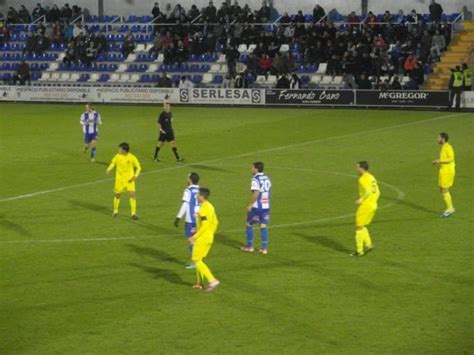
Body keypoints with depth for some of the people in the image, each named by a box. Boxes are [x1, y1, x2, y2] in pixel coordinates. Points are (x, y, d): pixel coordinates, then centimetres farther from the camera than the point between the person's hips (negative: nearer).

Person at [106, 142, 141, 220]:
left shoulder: (132, 158, -13)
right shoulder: (118, 156, -5)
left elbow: (138, 167, -5)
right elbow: (113, 163, 10)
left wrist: (135, 176, -21)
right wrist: (109, 169, -11)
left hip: (129, 179, -3)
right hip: (119, 179, 3)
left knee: (132, 194, -14)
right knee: (117, 194, 9)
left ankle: (133, 213, -8)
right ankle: (115, 211, 31)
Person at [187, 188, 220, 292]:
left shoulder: (204, 208, -19)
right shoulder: (210, 207, 10)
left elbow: (204, 226, -25)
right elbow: (215, 222, 17)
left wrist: (194, 237, -22)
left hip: (202, 238, -10)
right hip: (209, 237, 10)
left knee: (196, 260, -5)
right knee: (198, 260, 18)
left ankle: (212, 280, -12)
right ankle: (200, 283, 21)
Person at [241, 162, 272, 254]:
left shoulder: (255, 179, -15)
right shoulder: (266, 178, 9)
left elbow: (256, 193, -22)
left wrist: (250, 205, -16)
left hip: (256, 206, -6)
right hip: (266, 206, 6)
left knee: (249, 224, 9)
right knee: (263, 226, 7)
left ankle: (250, 246, 14)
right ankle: (264, 248, 3)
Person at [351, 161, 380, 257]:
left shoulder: (363, 179, -15)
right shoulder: (371, 178, 13)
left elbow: (368, 191, -28)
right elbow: (377, 192, 15)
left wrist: (361, 200, -19)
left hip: (365, 206, -9)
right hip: (373, 206, 9)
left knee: (359, 227, 1)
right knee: (362, 227, 19)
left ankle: (359, 251, 4)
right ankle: (368, 244, 8)